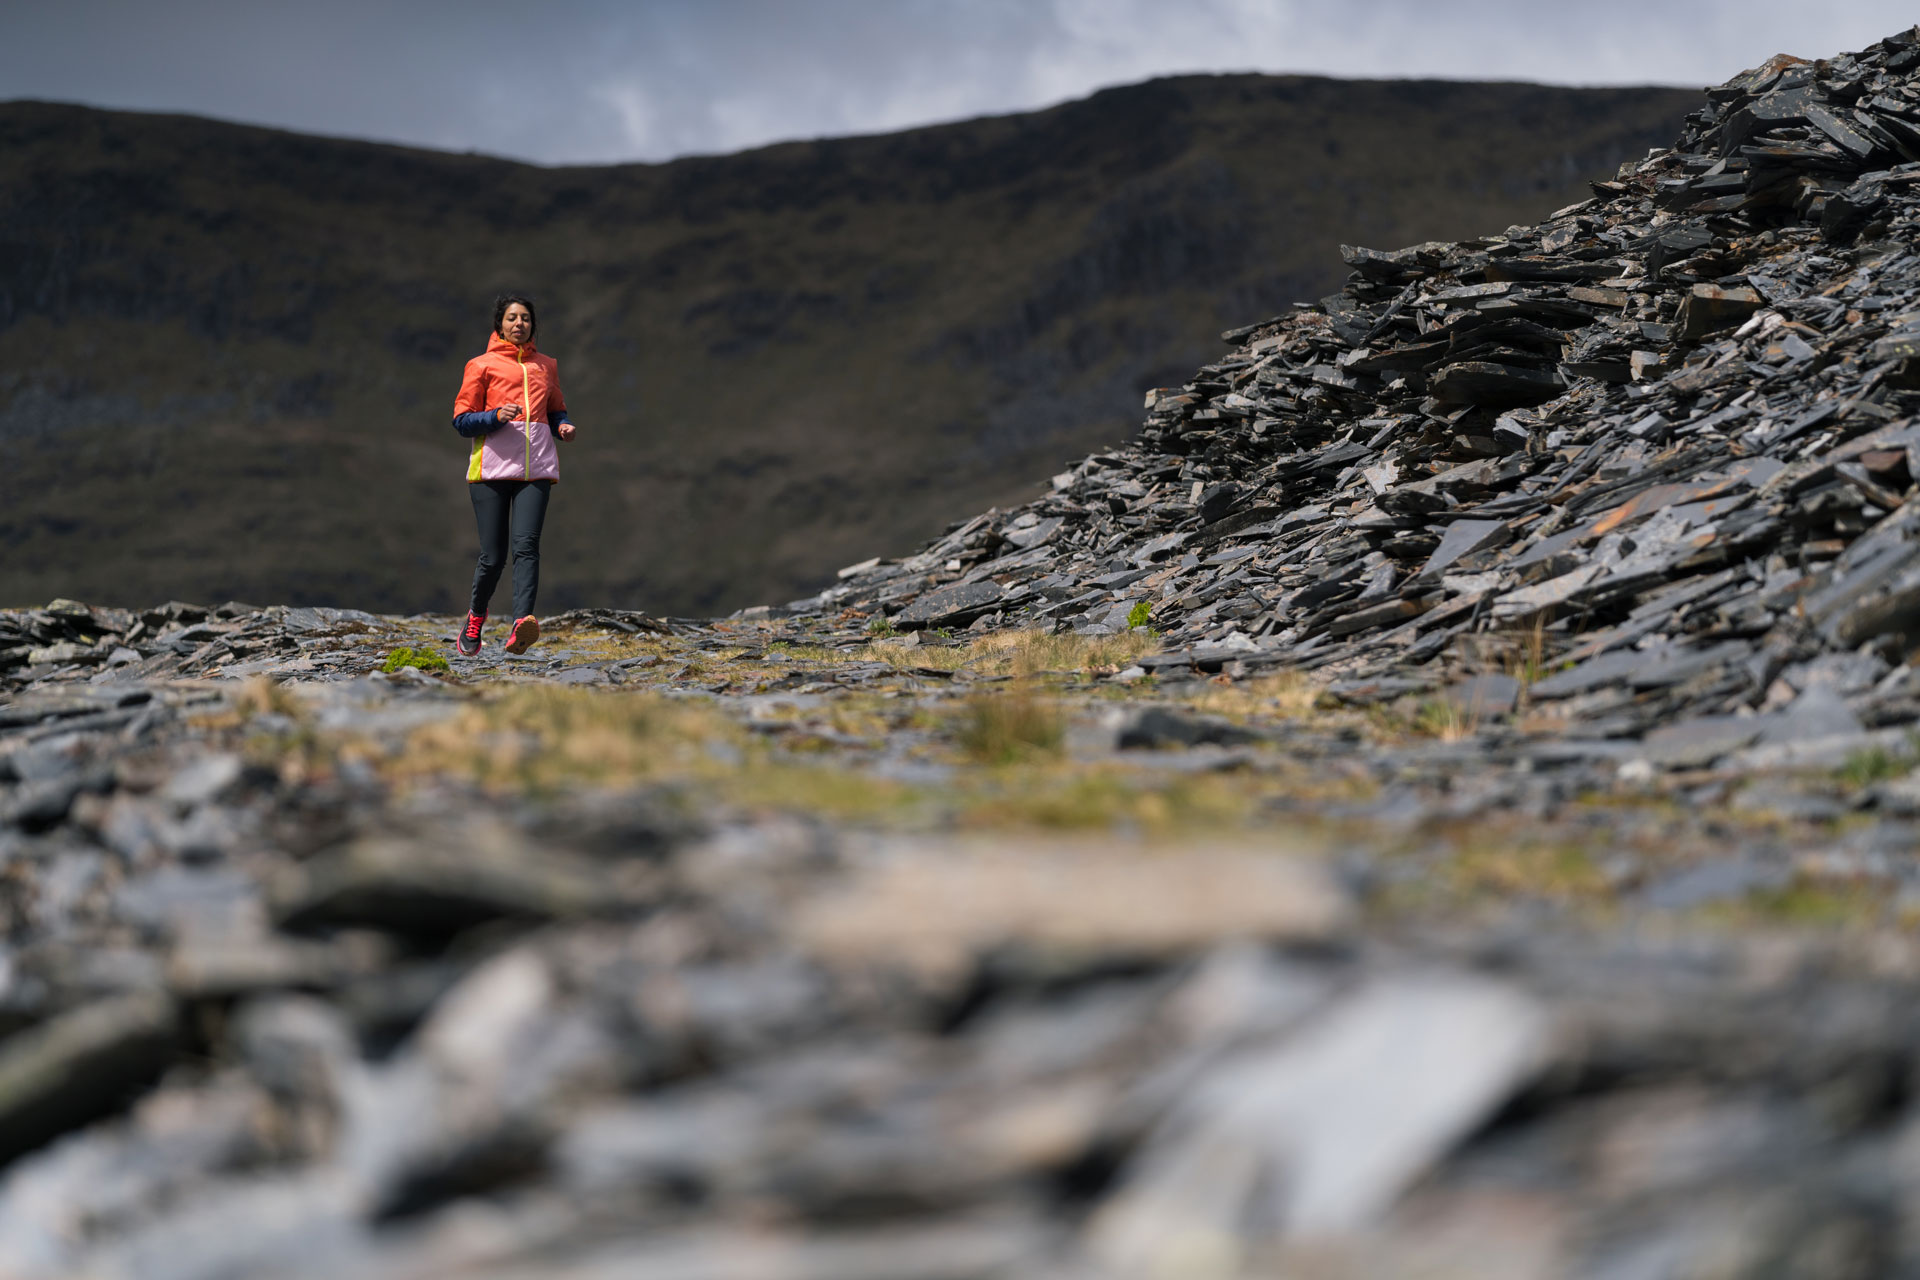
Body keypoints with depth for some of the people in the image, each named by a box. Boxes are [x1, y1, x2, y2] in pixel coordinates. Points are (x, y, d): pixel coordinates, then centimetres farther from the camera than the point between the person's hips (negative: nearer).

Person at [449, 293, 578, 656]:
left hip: (536, 469, 2)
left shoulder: (546, 366, 20)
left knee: (525, 544, -17)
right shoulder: (482, 365, 9)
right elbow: (462, 419, 5)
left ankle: (521, 625, -32)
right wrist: (496, 416, -13)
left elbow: (556, 410, 30)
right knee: (493, 555, -3)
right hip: (492, 467, -2)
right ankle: (475, 620, 23)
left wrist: (563, 426, 7)